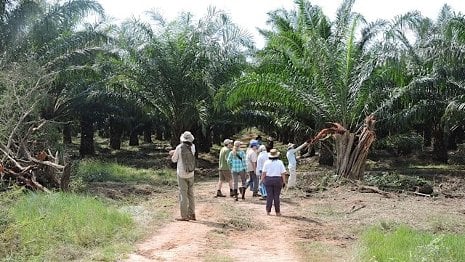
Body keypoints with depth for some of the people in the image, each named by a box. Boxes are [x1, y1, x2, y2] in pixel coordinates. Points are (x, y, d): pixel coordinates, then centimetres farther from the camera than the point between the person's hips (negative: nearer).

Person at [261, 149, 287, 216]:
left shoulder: (266, 162, 0)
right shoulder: (280, 162, -1)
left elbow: (263, 173, -2)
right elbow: (283, 173, -4)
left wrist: (262, 180, 7)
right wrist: (283, 181, 3)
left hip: (268, 180, 1)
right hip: (277, 180, -1)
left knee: (269, 196, 5)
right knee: (276, 196, 4)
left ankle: (268, 211, 6)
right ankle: (277, 212, 8)